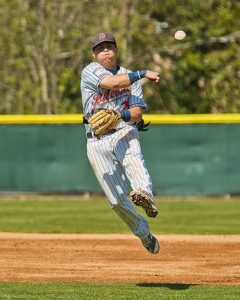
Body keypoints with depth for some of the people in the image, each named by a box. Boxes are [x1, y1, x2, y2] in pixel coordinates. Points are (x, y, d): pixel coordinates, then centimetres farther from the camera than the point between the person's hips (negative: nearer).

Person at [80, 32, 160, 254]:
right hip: (97, 142, 0)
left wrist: (121, 115, -18)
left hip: (123, 132, 0)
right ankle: (143, 232, 15)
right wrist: (142, 74, -16)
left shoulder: (131, 77, 13)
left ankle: (145, 195, -63)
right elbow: (111, 82, -19)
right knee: (117, 199, -5)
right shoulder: (90, 72, 3)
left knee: (133, 158, -37)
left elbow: (138, 113, 4)